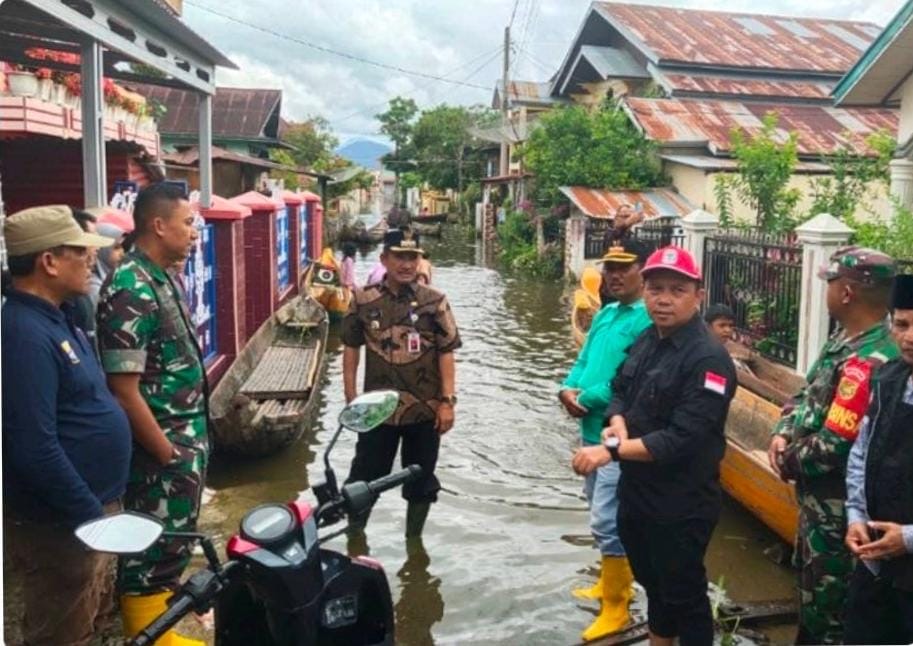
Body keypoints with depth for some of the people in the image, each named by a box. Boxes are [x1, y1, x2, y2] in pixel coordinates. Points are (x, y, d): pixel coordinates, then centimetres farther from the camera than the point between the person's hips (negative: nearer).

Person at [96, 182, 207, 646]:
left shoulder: (162, 279, 8)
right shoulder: (131, 290, -22)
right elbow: (124, 391, -24)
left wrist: (191, 447, 17)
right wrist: (170, 457, -18)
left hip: (184, 442, 10)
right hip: (160, 452, -10)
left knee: (172, 544, 22)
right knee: (154, 552, 5)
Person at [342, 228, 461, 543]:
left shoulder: (434, 301, -4)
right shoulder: (364, 300, -2)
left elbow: (446, 353, -3)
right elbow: (351, 349, 4)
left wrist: (447, 401, -9)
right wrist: (351, 399, 2)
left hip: (425, 409, 0)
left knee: (421, 481, 12)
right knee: (365, 477, 10)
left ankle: (413, 539, 31)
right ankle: (353, 536, 30)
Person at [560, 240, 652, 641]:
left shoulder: (648, 319, -18)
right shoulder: (605, 315, 12)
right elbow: (584, 360, 14)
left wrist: (587, 400, -18)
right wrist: (568, 389, -6)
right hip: (593, 431, 10)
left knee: (607, 521, -4)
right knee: (604, 515, 21)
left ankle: (616, 608, 10)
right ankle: (612, 583, 38)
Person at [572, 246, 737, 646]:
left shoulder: (708, 358, -23)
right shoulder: (646, 340, 4)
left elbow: (682, 439, -28)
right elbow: (620, 389, 15)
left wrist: (610, 451, -25)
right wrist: (618, 425, -8)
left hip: (681, 504, -8)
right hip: (635, 491, 8)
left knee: (684, 595, 9)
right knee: (652, 583, 26)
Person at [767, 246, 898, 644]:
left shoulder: (868, 363, -30)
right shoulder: (845, 340, 4)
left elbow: (833, 448, -31)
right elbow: (807, 396, 13)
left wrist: (788, 462, -13)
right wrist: (782, 433, -5)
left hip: (836, 506, -10)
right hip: (819, 496, 10)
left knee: (827, 602, 8)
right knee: (810, 586, 27)